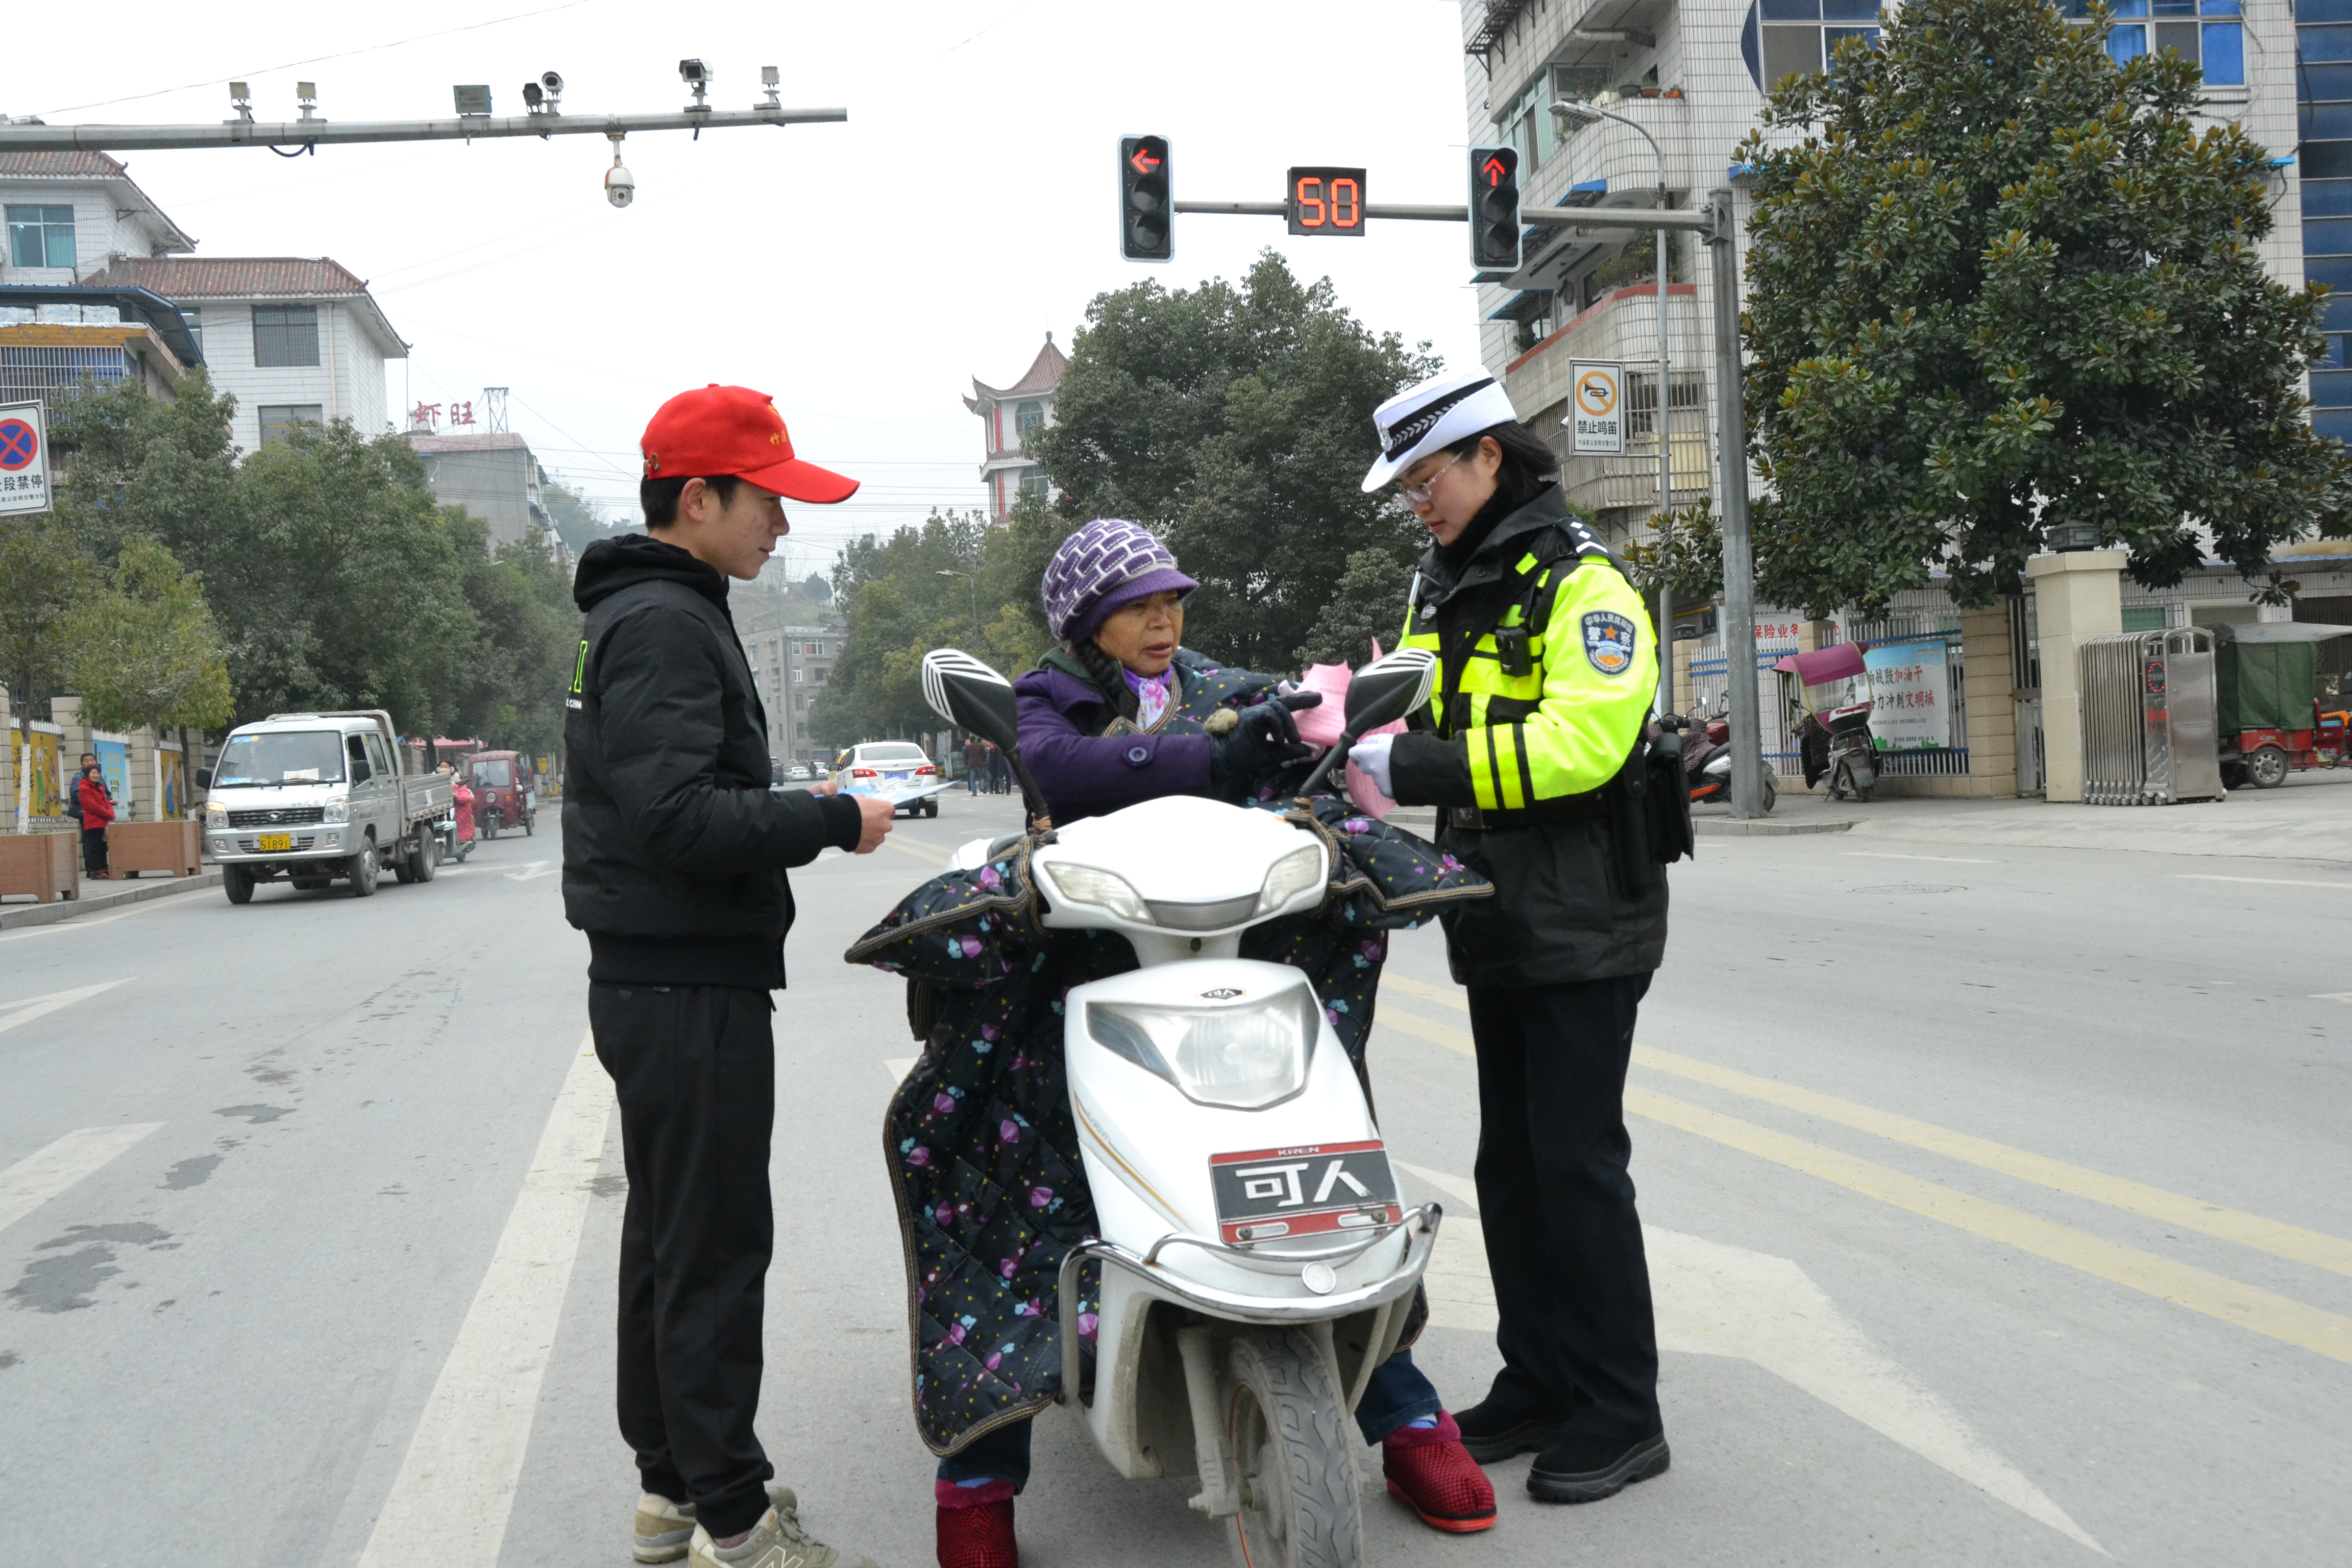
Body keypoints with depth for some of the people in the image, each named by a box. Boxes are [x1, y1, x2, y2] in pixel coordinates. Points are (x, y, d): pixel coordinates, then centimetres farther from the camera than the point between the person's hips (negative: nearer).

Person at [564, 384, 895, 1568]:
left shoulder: (643, 613, 18)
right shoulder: (665, 623, -16)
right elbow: (677, 814, -26)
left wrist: (797, 817, 11)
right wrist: (829, 821, -17)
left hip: (657, 984, 11)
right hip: (690, 991, -11)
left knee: (667, 1236, 16)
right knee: (714, 1248, -4)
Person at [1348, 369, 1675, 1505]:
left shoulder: (1583, 586, -12)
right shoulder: (1443, 591, 16)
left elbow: (1581, 741, -25)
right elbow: (1425, 719, 16)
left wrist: (1415, 768, -27)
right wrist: (1355, 737, -6)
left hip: (1583, 925, -8)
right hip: (1500, 927, 9)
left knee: (1578, 1163, -5)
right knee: (1511, 1164, 13)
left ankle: (1622, 1414, 7)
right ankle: (1538, 1385, 25)